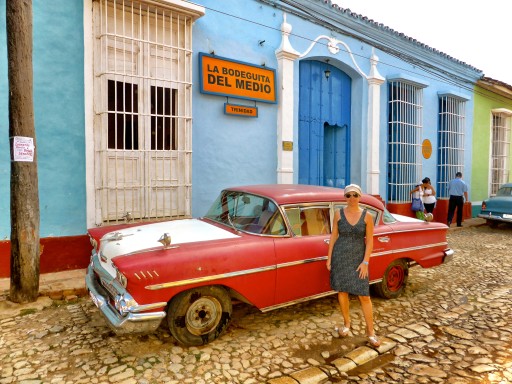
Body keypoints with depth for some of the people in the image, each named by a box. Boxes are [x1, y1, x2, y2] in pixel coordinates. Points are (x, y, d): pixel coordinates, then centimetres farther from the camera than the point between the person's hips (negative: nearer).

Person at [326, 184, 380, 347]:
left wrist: (365, 262, -10)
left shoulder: (367, 216, -6)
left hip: (358, 258, -1)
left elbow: (369, 241, -4)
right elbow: (333, 236, 2)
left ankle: (370, 331, 16)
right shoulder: (339, 214, -3)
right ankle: (347, 323, 31)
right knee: (342, 291, 11)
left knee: (364, 295, -1)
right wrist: (329, 258, 1)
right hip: (339, 256, 1)